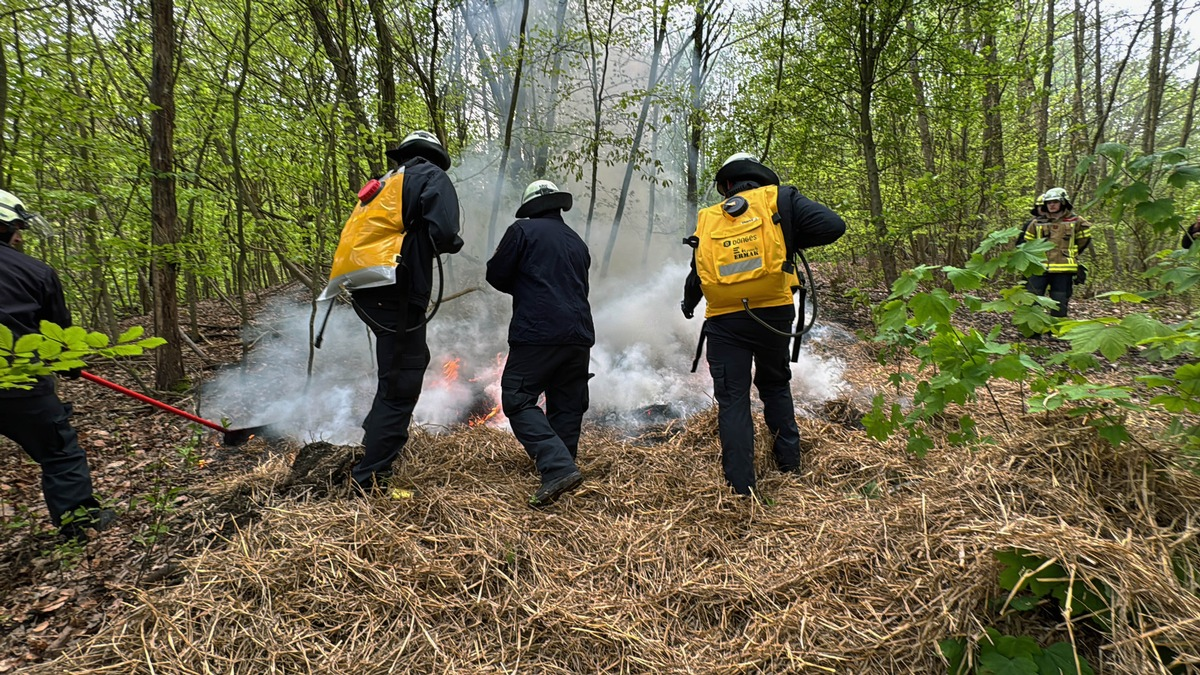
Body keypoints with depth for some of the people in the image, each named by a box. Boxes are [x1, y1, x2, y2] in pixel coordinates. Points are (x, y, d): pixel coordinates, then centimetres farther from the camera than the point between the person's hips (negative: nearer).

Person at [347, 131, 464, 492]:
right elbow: (443, 232, -19)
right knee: (401, 385, -3)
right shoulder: (432, 177, -1)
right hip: (397, 296, -9)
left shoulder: (387, 182, 23)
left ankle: (377, 434, 36)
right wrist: (453, 243, 2)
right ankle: (370, 480, 1)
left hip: (366, 293, 9)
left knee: (413, 360, 29)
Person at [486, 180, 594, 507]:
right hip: (579, 335, 7)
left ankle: (558, 468, -18)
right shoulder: (578, 243, 20)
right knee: (567, 406, 15)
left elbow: (496, 275, 2)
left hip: (537, 333, -6)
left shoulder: (523, 230, 1)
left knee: (518, 400, -4)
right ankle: (562, 465, 21)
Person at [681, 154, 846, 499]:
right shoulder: (779, 199, 3)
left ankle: (741, 484, 5)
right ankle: (789, 463, 29)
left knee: (732, 399, 6)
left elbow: (695, 276, 17)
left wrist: (688, 305, 37)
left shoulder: (707, 220, 9)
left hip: (724, 321, 0)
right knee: (775, 386, 22)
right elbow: (833, 226, -8)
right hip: (773, 315, 1)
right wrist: (791, 241, 8)